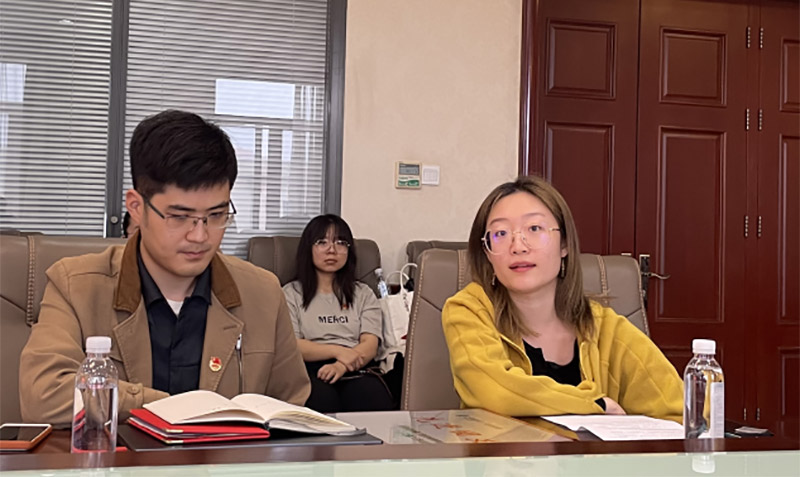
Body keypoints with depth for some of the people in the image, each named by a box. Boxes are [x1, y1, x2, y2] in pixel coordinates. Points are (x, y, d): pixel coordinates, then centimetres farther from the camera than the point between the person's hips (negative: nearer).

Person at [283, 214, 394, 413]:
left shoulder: (363, 294, 24)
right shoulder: (291, 294, 17)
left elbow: (370, 345, 7)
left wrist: (341, 366, -14)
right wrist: (337, 351, -12)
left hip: (357, 371, 2)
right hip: (311, 370, -1)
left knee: (374, 402, -36)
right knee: (322, 400, -39)